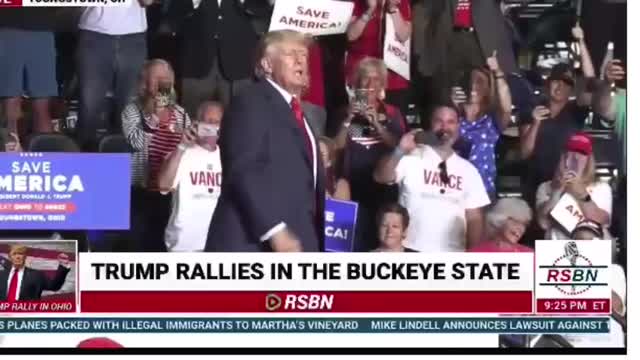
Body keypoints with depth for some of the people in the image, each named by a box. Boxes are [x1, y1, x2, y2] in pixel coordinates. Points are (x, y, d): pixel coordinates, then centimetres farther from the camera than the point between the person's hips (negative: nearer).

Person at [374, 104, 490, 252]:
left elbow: (475, 218, 9)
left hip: (453, 256, 3)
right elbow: (380, 177, -15)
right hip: (413, 251, -3)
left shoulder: (468, 170, 9)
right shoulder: (411, 157, -1)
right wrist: (399, 152, -31)